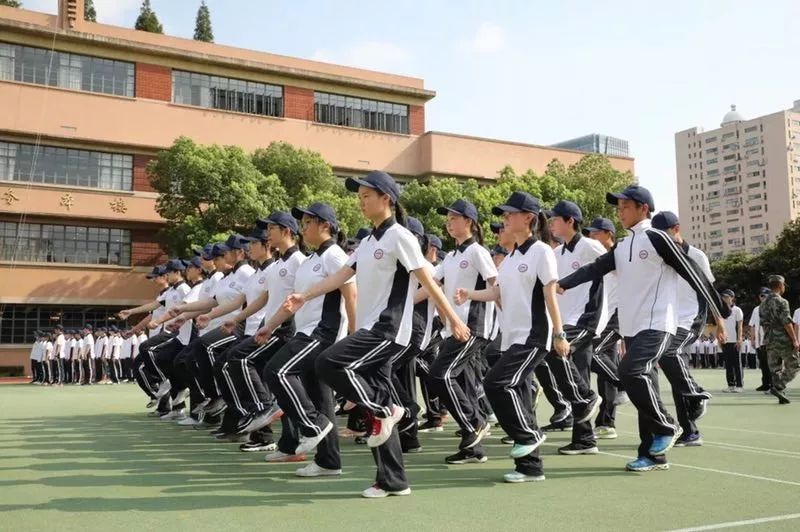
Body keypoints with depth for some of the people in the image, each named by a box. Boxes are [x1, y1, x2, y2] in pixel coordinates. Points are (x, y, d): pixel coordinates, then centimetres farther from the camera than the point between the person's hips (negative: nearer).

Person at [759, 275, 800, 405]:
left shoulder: (763, 304, 14)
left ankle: (781, 395, 10)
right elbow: (786, 322, -16)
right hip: (783, 340, -7)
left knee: (775, 369, 10)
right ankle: (778, 388, -11)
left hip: (769, 341, 7)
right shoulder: (781, 302, -10)